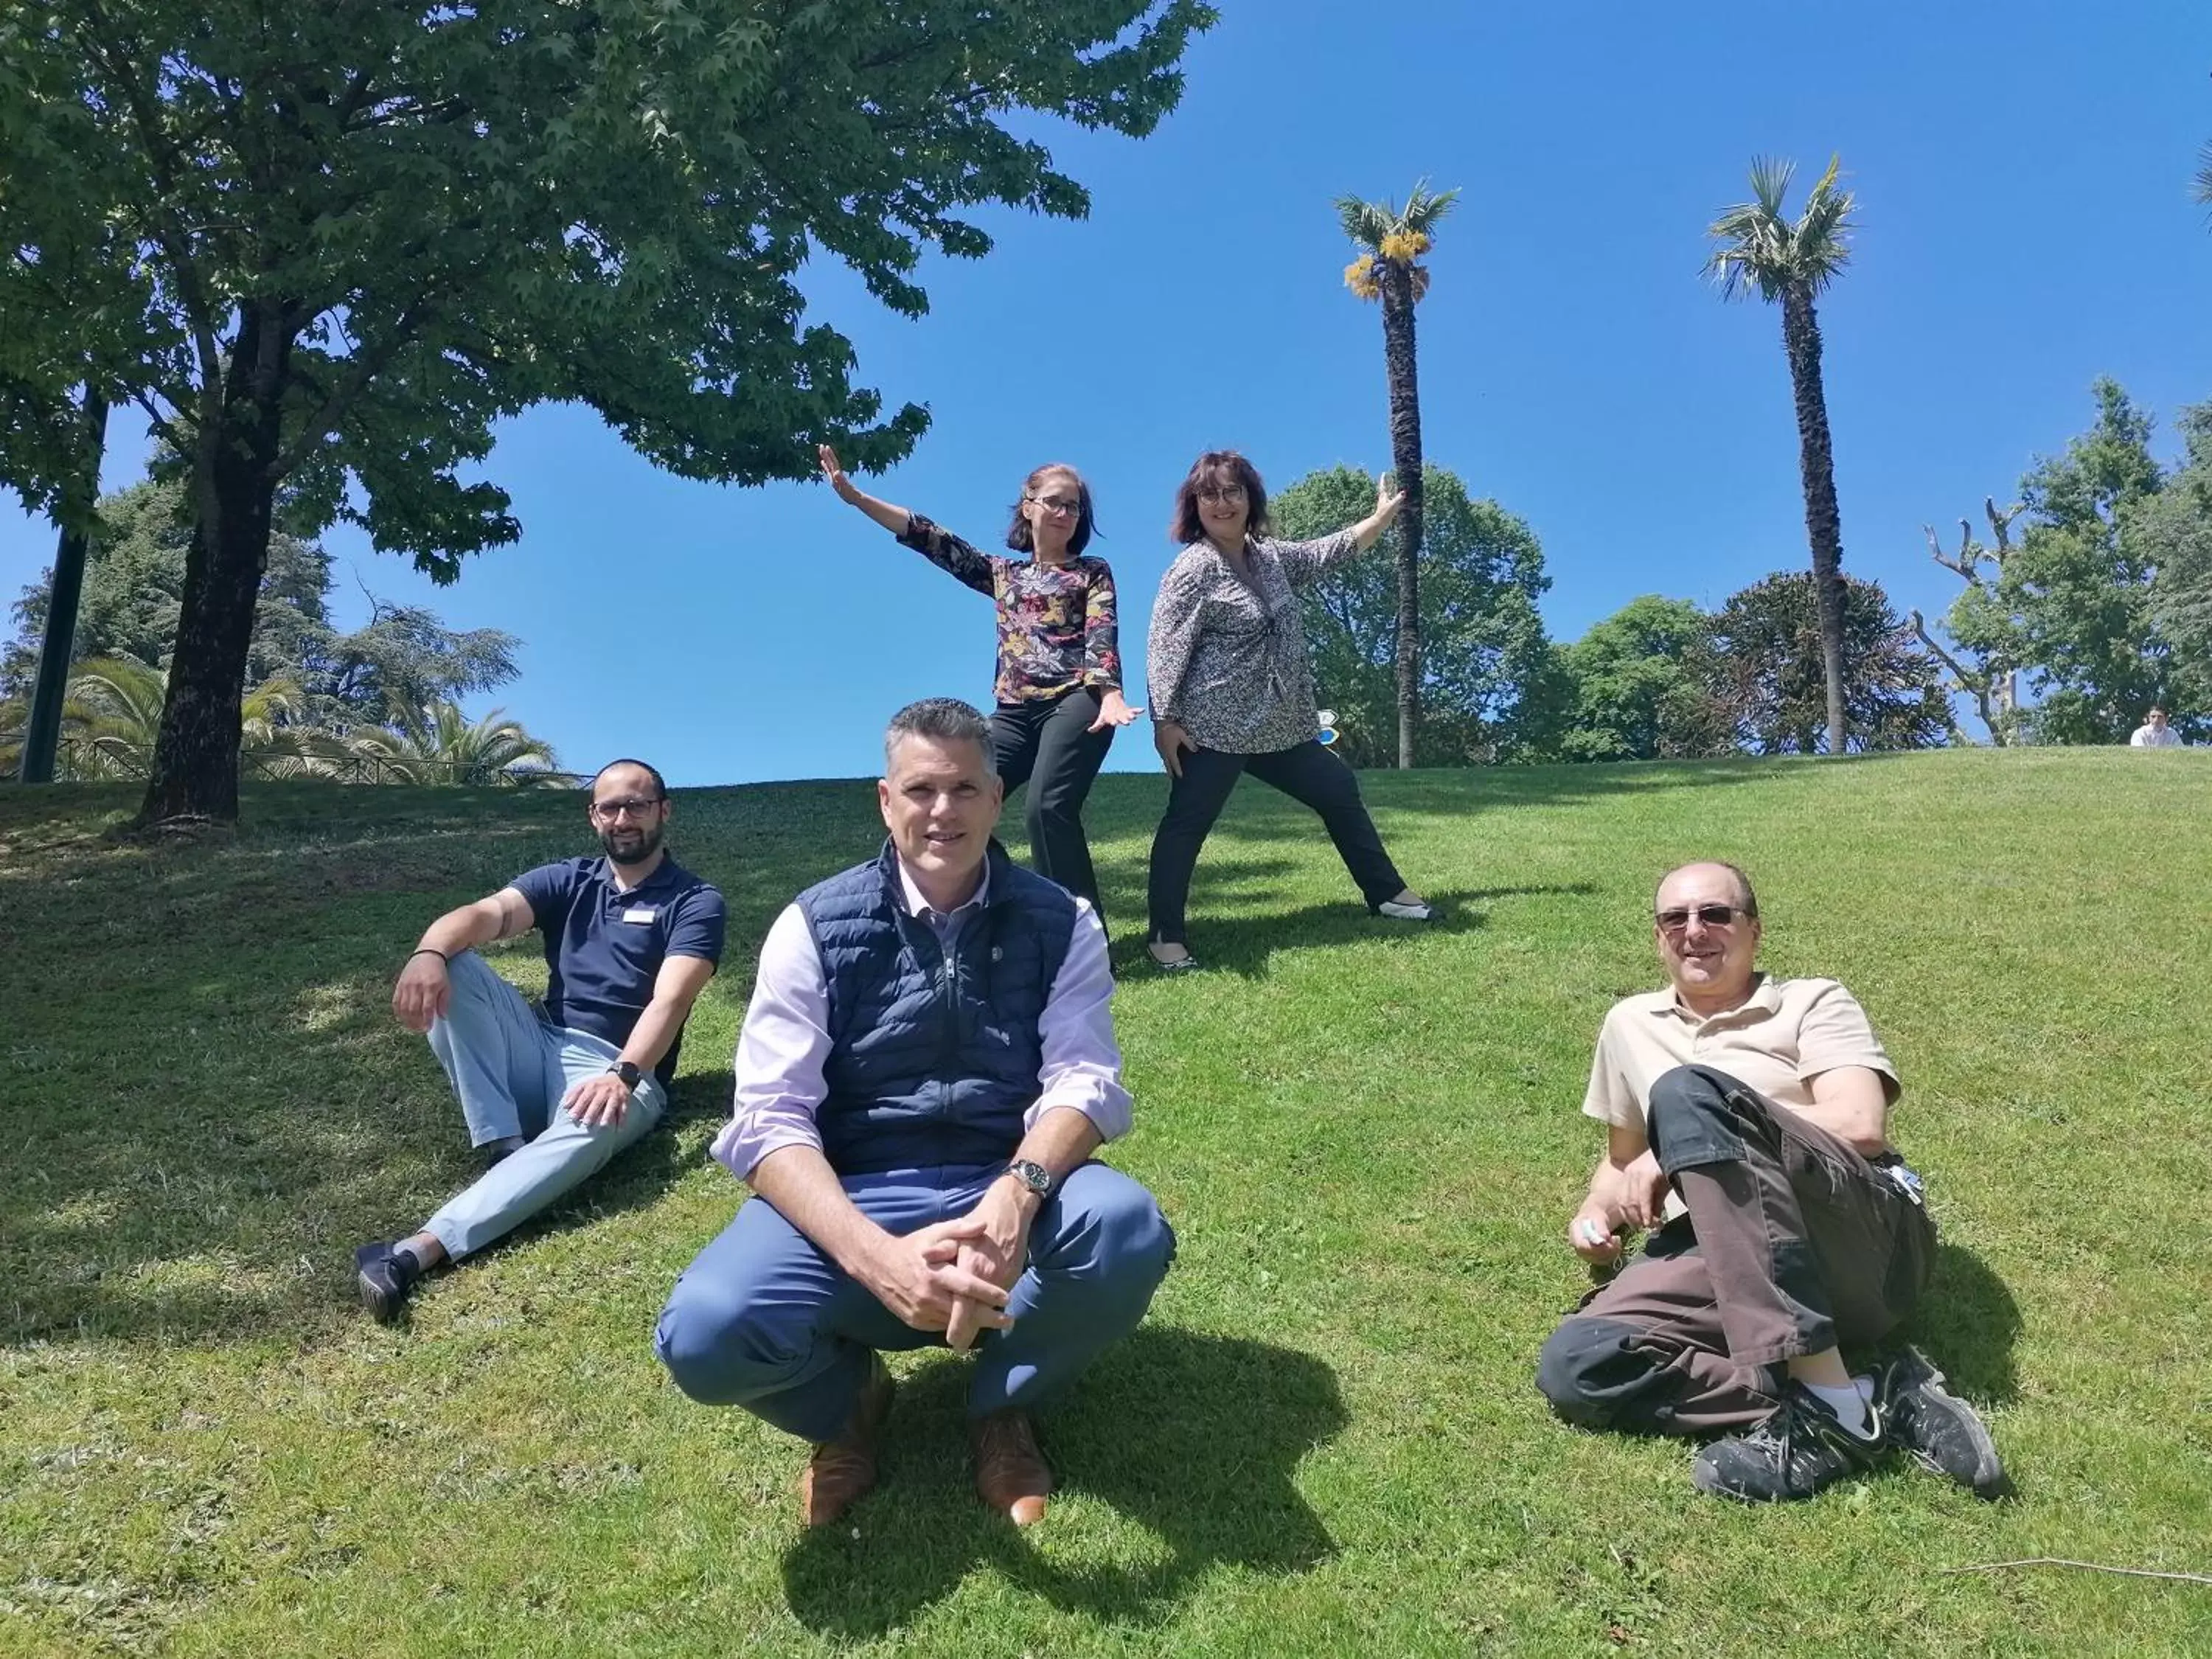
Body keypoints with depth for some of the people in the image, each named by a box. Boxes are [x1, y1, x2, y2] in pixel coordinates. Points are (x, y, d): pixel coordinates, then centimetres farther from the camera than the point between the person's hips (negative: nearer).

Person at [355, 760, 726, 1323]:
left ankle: (422, 1249, -50)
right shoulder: (566, 880, 12)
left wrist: (621, 1075, -35)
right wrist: (429, 951, -32)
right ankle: (504, 1148, -24)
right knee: (453, 966, -16)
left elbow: (670, 1001, -16)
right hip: (540, 1051, 5)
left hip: (622, 1073, -5)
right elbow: (486, 913, -8)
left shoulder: (695, 902, 0)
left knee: (590, 1126, -40)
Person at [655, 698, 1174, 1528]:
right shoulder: (817, 926, -2)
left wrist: (1019, 1192, -32)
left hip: (1008, 1194, 1)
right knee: (706, 1333, -29)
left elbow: (1084, 1078, -8)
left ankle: (1002, 1406, 2)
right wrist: (878, 1257, -30)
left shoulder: (1060, 922, 2)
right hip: (852, 1203, -1)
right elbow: (770, 1121, -11)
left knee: (1126, 1226, -32)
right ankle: (848, 1400, 10)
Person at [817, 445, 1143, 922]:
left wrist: (1111, 695, -25)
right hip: (1014, 712, 5)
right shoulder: (1003, 573, 23)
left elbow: (1103, 635, -4)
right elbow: (933, 540, 19)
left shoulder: (1093, 573, 12)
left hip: (1075, 703, -5)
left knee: (1048, 808, -24)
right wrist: (855, 496, 13)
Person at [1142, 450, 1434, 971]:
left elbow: (1332, 552, 28)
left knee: (1339, 791, 17)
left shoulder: (1271, 557, 12)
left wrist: (1382, 516, 28)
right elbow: (1166, 649, -15)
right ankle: (1165, 935, 2)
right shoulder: (1195, 567, -10)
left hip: (1278, 726, 8)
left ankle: (1387, 894, 32)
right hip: (1213, 728, -8)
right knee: (1186, 824, -6)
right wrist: (1165, 721, -20)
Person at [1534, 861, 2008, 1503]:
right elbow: (1623, 1156, 35)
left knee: (1687, 1092, -32)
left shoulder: (1813, 1003, 12)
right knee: (1574, 1365, -27)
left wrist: (1676, 1152, -9)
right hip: (1721, 1257, 4)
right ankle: (1877, 1398, -26)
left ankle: (1832, 1401, -35)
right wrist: (1597, 1213, 11)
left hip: (1864, 1238, -4)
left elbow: (1861, 1128, -7)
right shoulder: (1630, 1024, 24)